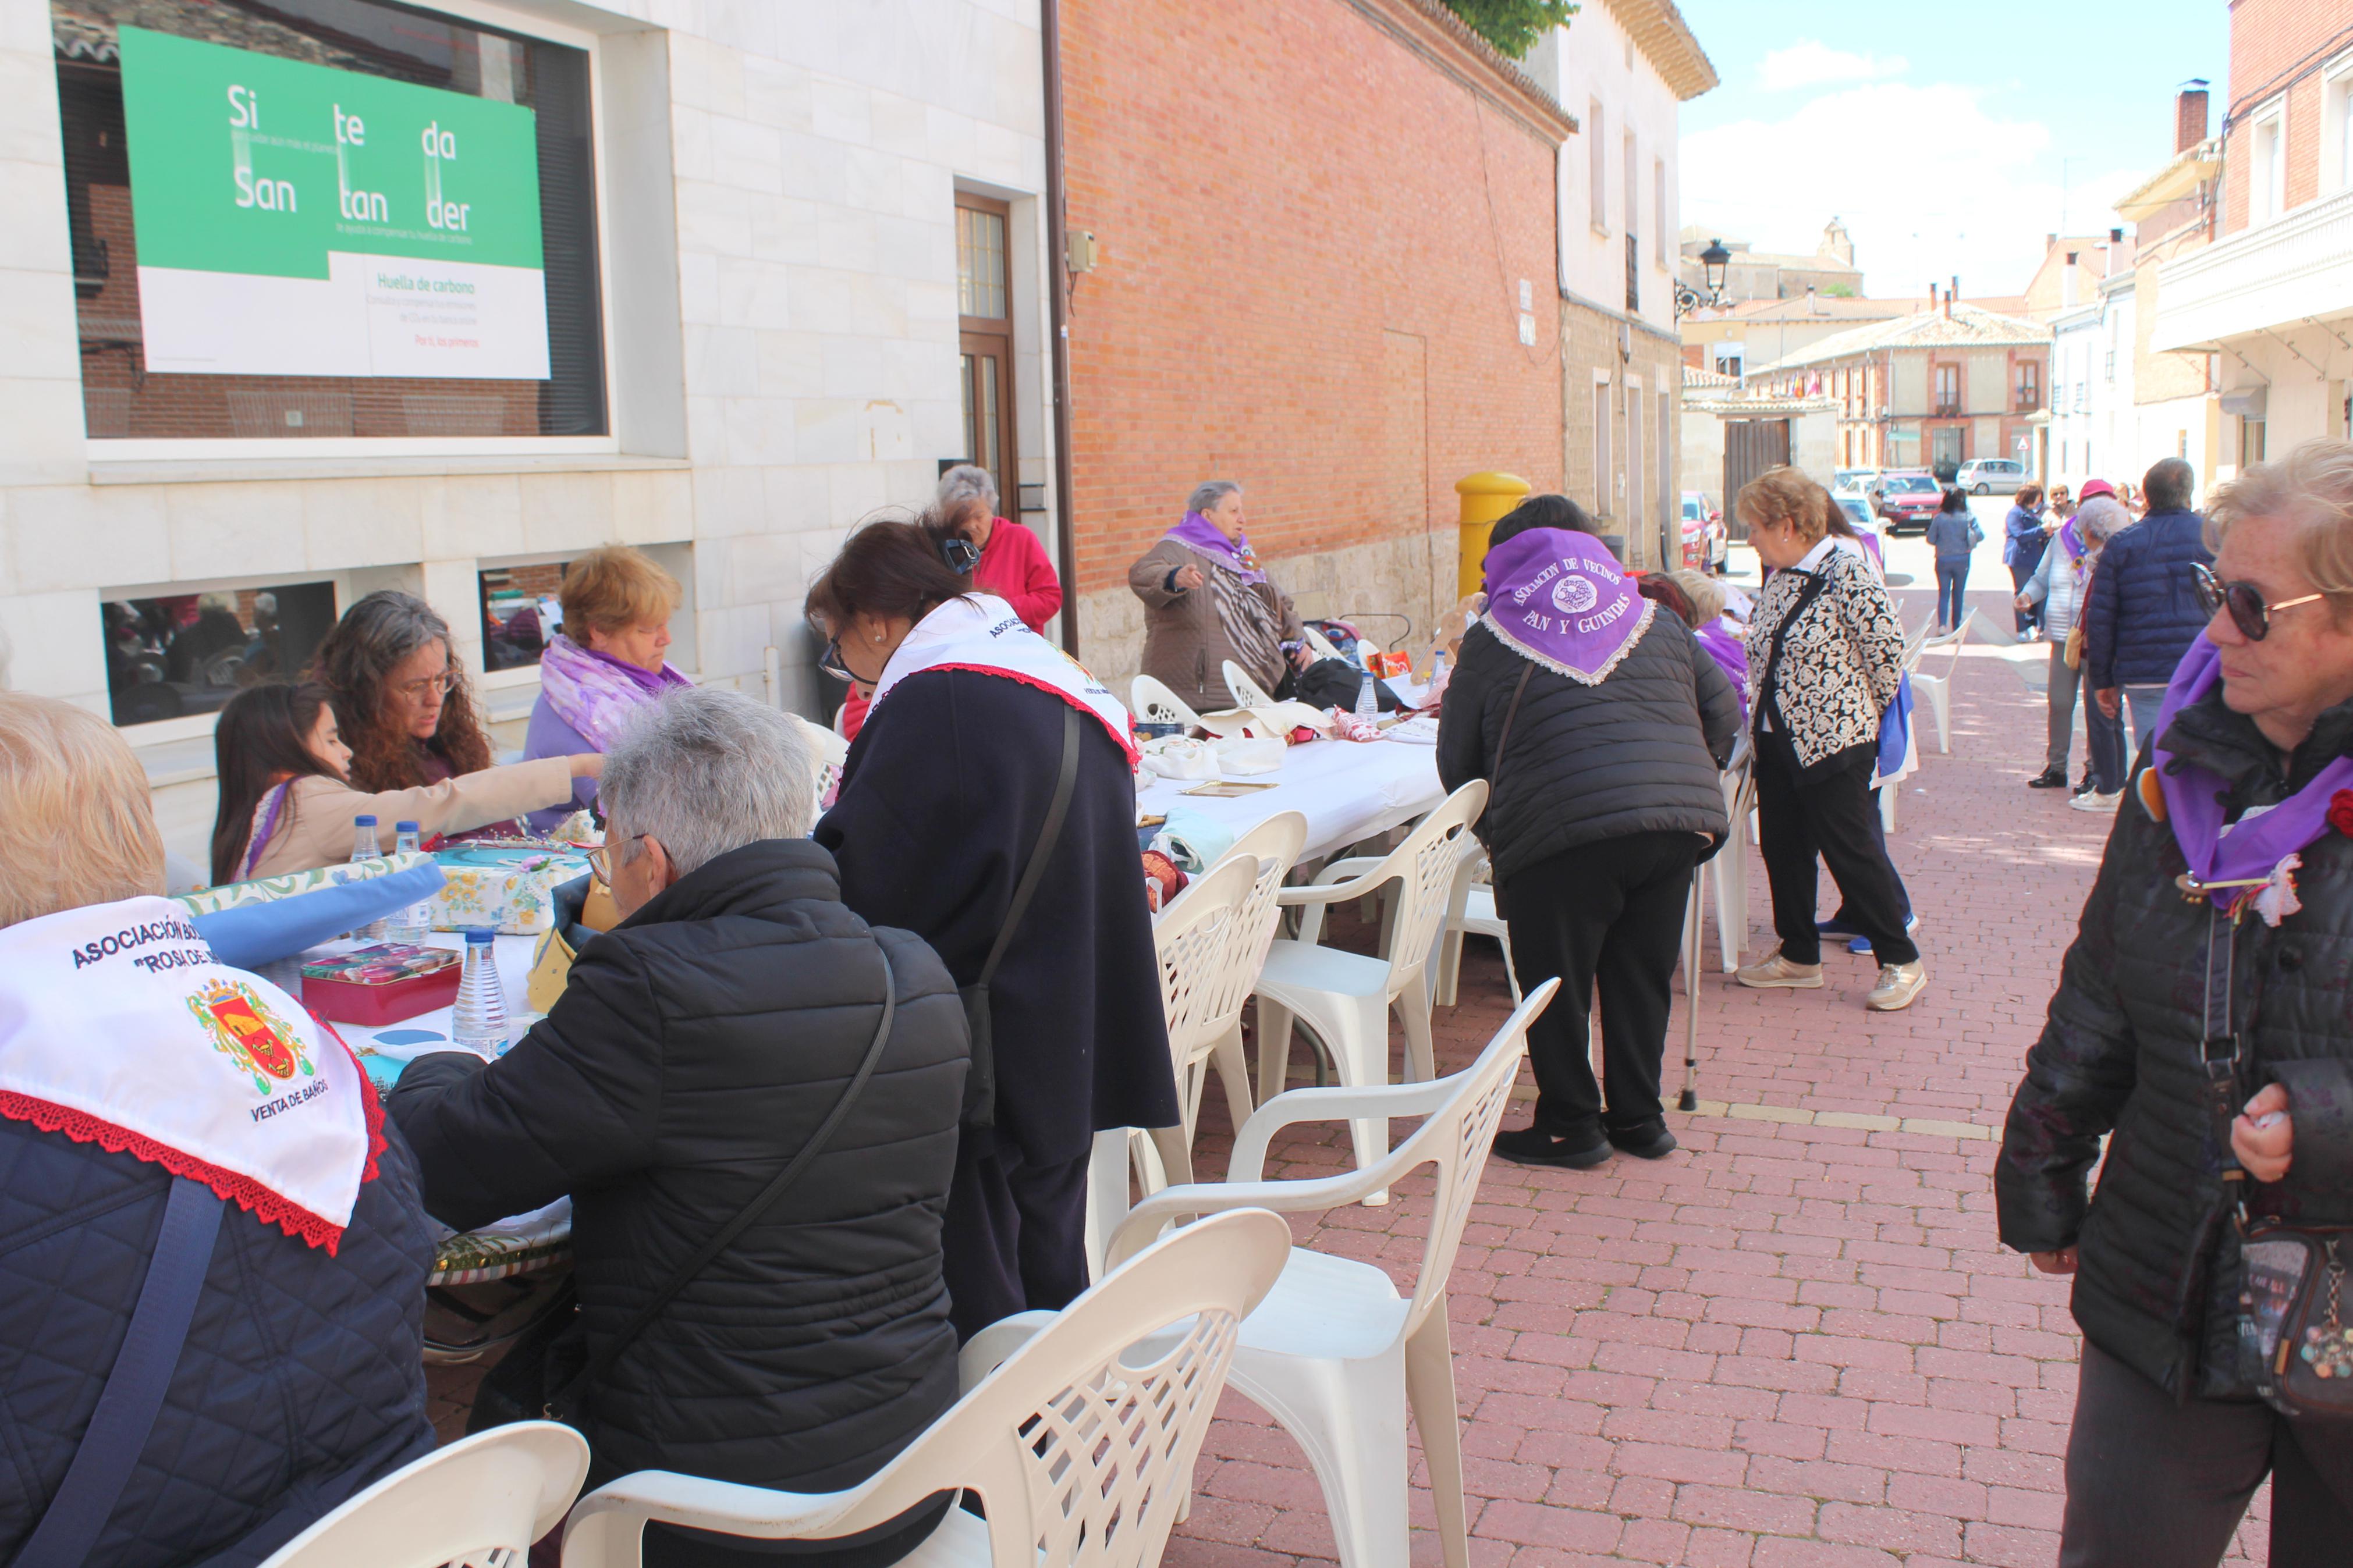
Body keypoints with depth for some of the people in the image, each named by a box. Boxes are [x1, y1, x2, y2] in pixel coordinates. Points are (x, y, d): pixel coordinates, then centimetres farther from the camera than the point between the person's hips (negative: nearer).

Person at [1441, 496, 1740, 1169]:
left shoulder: (1492, 640, 12)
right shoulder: (1656, 621, 21)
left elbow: (1457, 762, 13)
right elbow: (1725, 712, 20)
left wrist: (1494, 834, 26)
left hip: (1566, 832, -4)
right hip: (1682, 820, 5)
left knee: (1556, 985, 10)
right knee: (1641, 977, 18)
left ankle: (1571, 1125, 17)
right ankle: (1638, 1119, 26)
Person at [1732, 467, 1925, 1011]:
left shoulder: (1847, 576, -17)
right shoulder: (1779, 578, 8)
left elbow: (1888, 651, -14)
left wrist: (1864, 711, -3)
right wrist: (1759, 708, 11)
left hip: (1833, 741, -8)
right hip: (1776, 739, 8)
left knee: (1849, 850, -3)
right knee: (1782, 847, 13)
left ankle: (1901, 962, 10)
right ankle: (1798, 955, 26)